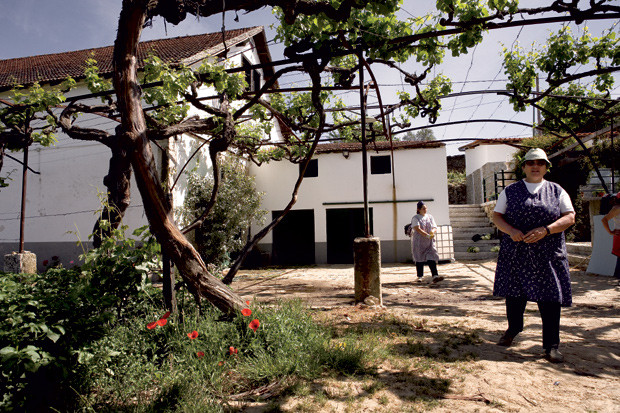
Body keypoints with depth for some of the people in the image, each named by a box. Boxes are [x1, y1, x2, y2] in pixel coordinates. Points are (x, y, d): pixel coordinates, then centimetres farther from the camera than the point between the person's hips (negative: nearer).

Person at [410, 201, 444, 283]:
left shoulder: (430, 217, 11)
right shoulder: (415, 218, -4)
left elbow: (435, 227, 7)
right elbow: (417, 229, -17)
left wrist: (433, 231, -18)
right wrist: (427, 235, -26)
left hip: (429, 242, 3)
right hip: (418, 242, -3)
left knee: (431, 257, -9)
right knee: (419, 259, 4)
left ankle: (435, 276, -16)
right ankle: (419, 276, 16)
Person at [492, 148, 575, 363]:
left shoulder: (557, 191, 9)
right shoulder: (510, 191, 9)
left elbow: (570, 217, 1)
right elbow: (496, 216, 5)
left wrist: (545, 230, -15)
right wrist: (510, 230, -14)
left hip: (548, 254, 0)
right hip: (515, 253, 1)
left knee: (550, 298, -1)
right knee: (514, 293, 11)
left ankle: (551, 345, 13)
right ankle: (513, 328, 36)